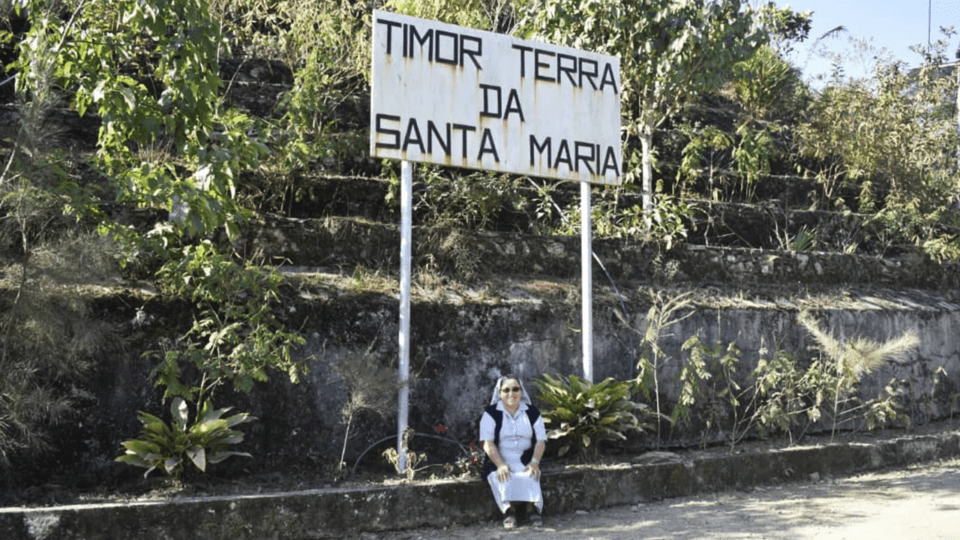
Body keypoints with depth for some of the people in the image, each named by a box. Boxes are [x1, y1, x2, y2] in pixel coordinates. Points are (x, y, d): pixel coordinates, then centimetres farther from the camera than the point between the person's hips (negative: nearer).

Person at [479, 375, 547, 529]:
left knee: (529, 476, -33)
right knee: (503, 478, -35)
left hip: (525, 462, 1)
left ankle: (532, 508, -43)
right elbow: (487, 443, -5)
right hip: (498, 461, -1)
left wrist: (534, 462, -13)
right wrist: (500, 465, -21)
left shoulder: (532, 412, 14)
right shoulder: (491, 413, 6)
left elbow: (541, 440, 6)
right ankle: (509, 508, -43)